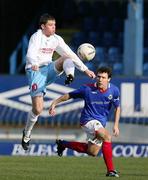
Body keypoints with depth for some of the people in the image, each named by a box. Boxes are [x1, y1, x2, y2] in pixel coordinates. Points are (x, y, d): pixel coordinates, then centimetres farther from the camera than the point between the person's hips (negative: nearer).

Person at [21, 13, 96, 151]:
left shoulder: (56, 39, 7)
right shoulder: (36, 37, -10)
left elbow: (71, 55, 11)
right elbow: (30, 54, -27)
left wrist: (85, 69, 7)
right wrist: (34, 64, -49)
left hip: (49, 70, 5)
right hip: (36, 71, -5)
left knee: (66, 59, -19)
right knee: (37, 109, -12)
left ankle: (70, 76, -48)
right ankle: (27, 134, 10)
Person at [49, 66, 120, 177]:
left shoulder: (114, 90, -6)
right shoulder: (87, 89, -15)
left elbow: (117, 107, 7)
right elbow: (69, 95, -2)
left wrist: (116, 125, -3)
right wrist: (54, 103, -3)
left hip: (101, 123, 6)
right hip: (88, 120, -6)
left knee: (92, 152, 15)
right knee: (107, 136, -30)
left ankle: (63, 144, 35)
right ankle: (110, 170, -28)